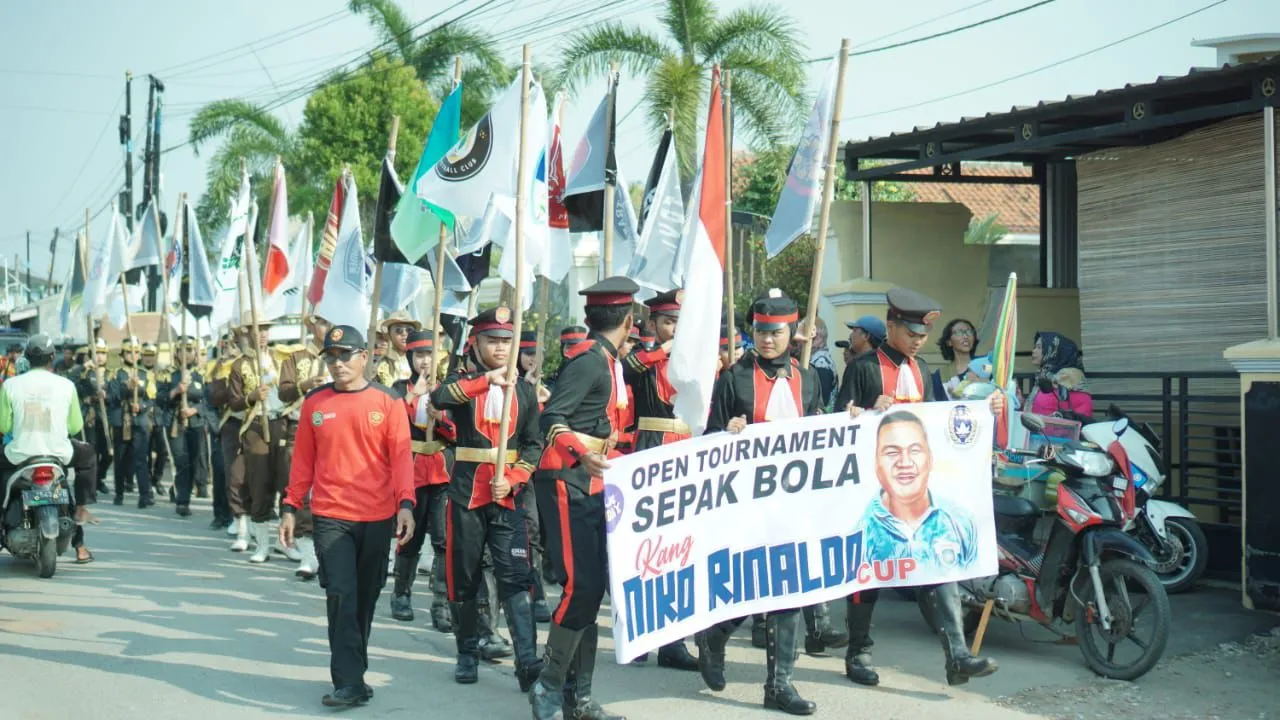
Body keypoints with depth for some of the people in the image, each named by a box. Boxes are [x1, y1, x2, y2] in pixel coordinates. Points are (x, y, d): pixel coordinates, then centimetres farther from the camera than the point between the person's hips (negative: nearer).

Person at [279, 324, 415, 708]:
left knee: (365, 598, 11)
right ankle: (349, 682, -6)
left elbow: (401, 457, -6)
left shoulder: (388, 402, -1)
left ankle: (353, 673, 26)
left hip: (378, 518, 0)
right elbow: (303, 459, 9)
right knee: (341, 596, -9)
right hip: (331, 517, 0)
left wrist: (405, 504, -18)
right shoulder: (314, 403, 5)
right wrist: (291, 507, 5)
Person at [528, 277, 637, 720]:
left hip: (592, 485, 10)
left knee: (592, 588, 9)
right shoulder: (590, 358, -14)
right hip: (568, 485, -10)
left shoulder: (607, 361, 14)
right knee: (581, 587, -12)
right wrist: (583, 455, -40)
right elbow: (551, 418, -24)